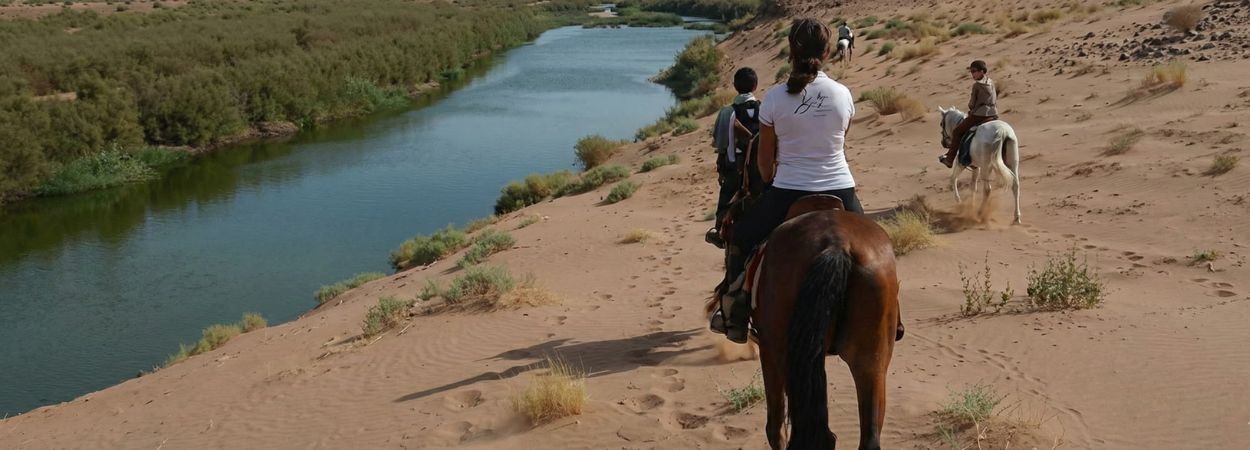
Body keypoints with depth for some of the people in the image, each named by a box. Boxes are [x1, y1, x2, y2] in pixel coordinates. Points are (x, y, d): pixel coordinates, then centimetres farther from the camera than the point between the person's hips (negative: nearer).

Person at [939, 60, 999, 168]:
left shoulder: (976, 85, -11)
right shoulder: (991, 83, 11)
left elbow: (972, 103, -5)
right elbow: (995, 100, 17)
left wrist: (971, 110, 15)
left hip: (979, 115, -7)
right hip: (993, 115, 7)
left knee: (957, 132, 6)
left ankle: (949, 159, 7)